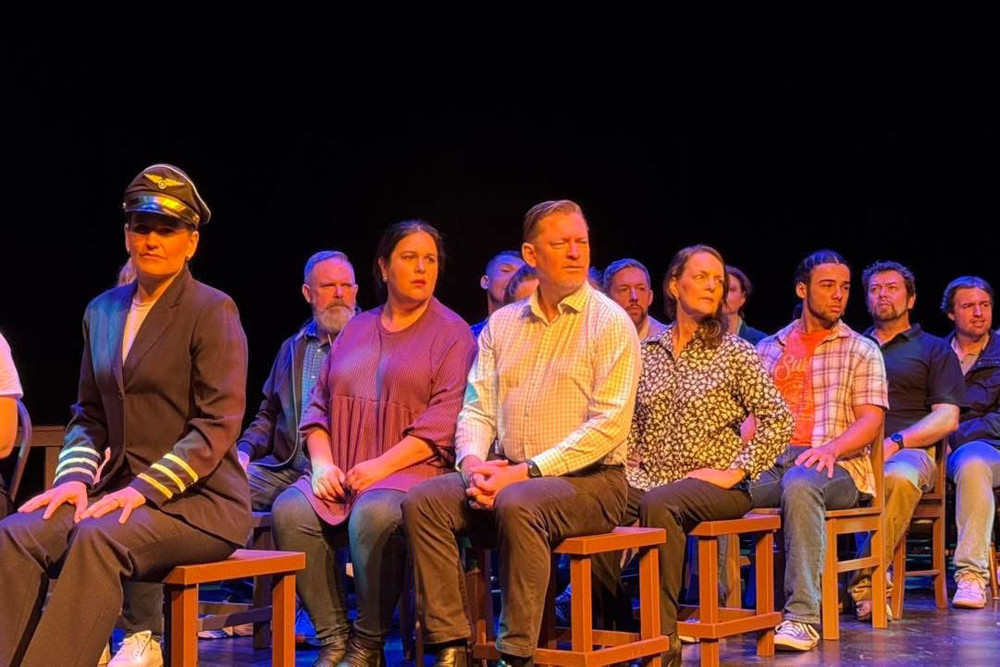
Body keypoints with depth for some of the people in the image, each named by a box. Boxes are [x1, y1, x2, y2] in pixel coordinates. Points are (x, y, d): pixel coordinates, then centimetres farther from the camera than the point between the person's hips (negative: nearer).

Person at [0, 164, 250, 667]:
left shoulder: (212, 311, -3)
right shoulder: (103, 311, 15)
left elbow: (218, 426, -10)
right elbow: (89, 414, 17)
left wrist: (144, 490, -19)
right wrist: (74, 477, -4)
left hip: (198, 499, -5)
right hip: (122, 489, 5)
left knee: (98, 539, -34)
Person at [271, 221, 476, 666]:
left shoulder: (451, 333, 5)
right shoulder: (356, 330, 21)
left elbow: (443, 421, -7)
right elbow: (318, 405, 18)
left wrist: (382, 466, -15)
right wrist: (322, 462, -1)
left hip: (412, 470, -5)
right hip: (341, 475, 5)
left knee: (373, 513, -36)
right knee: (289, 510, -24)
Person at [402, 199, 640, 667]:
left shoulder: (610, 323, -2)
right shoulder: (502, 323, 14)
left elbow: (609, 424, -12)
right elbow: (477, 408, 12)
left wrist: (528, 471, -18)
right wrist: (473, 462, -10)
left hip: (589, 479, -5)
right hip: (506, 475, 5)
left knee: (517, 504, -35)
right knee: (423, 501, -18)